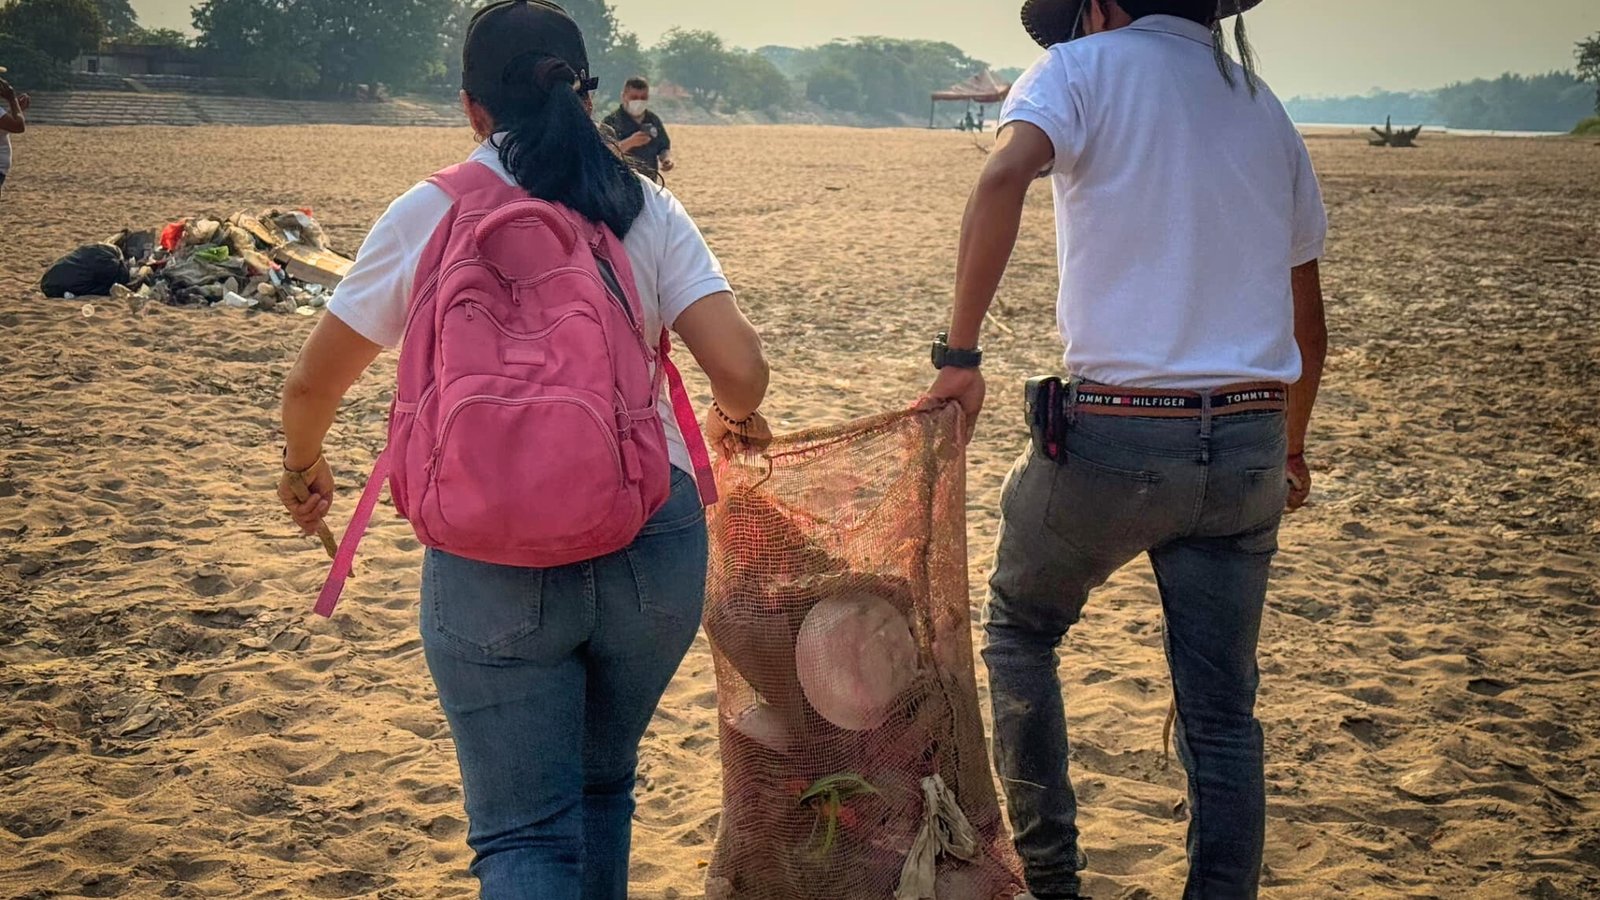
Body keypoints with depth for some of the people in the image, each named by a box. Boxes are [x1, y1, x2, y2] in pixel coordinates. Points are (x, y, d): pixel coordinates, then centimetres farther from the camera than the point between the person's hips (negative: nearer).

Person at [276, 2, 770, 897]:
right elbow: (741, 369, -6)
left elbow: (313, 385, 8)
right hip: (650, 542, 2)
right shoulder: (646, 208, 4)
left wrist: (303, 466, 30)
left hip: (493, 561, -2)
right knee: (603, 788, 25)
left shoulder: (427, 214, 2)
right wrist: (733, 418, 18)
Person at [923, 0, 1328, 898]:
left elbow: (1006, 176, -22)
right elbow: (1309, 326, 21)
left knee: (1021, 629, 20)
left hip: (1117, 433, -4)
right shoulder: (1264, 108, 17)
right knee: (1223, 712, 11)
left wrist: (960, 353, -19)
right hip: (1248, 444, 4)